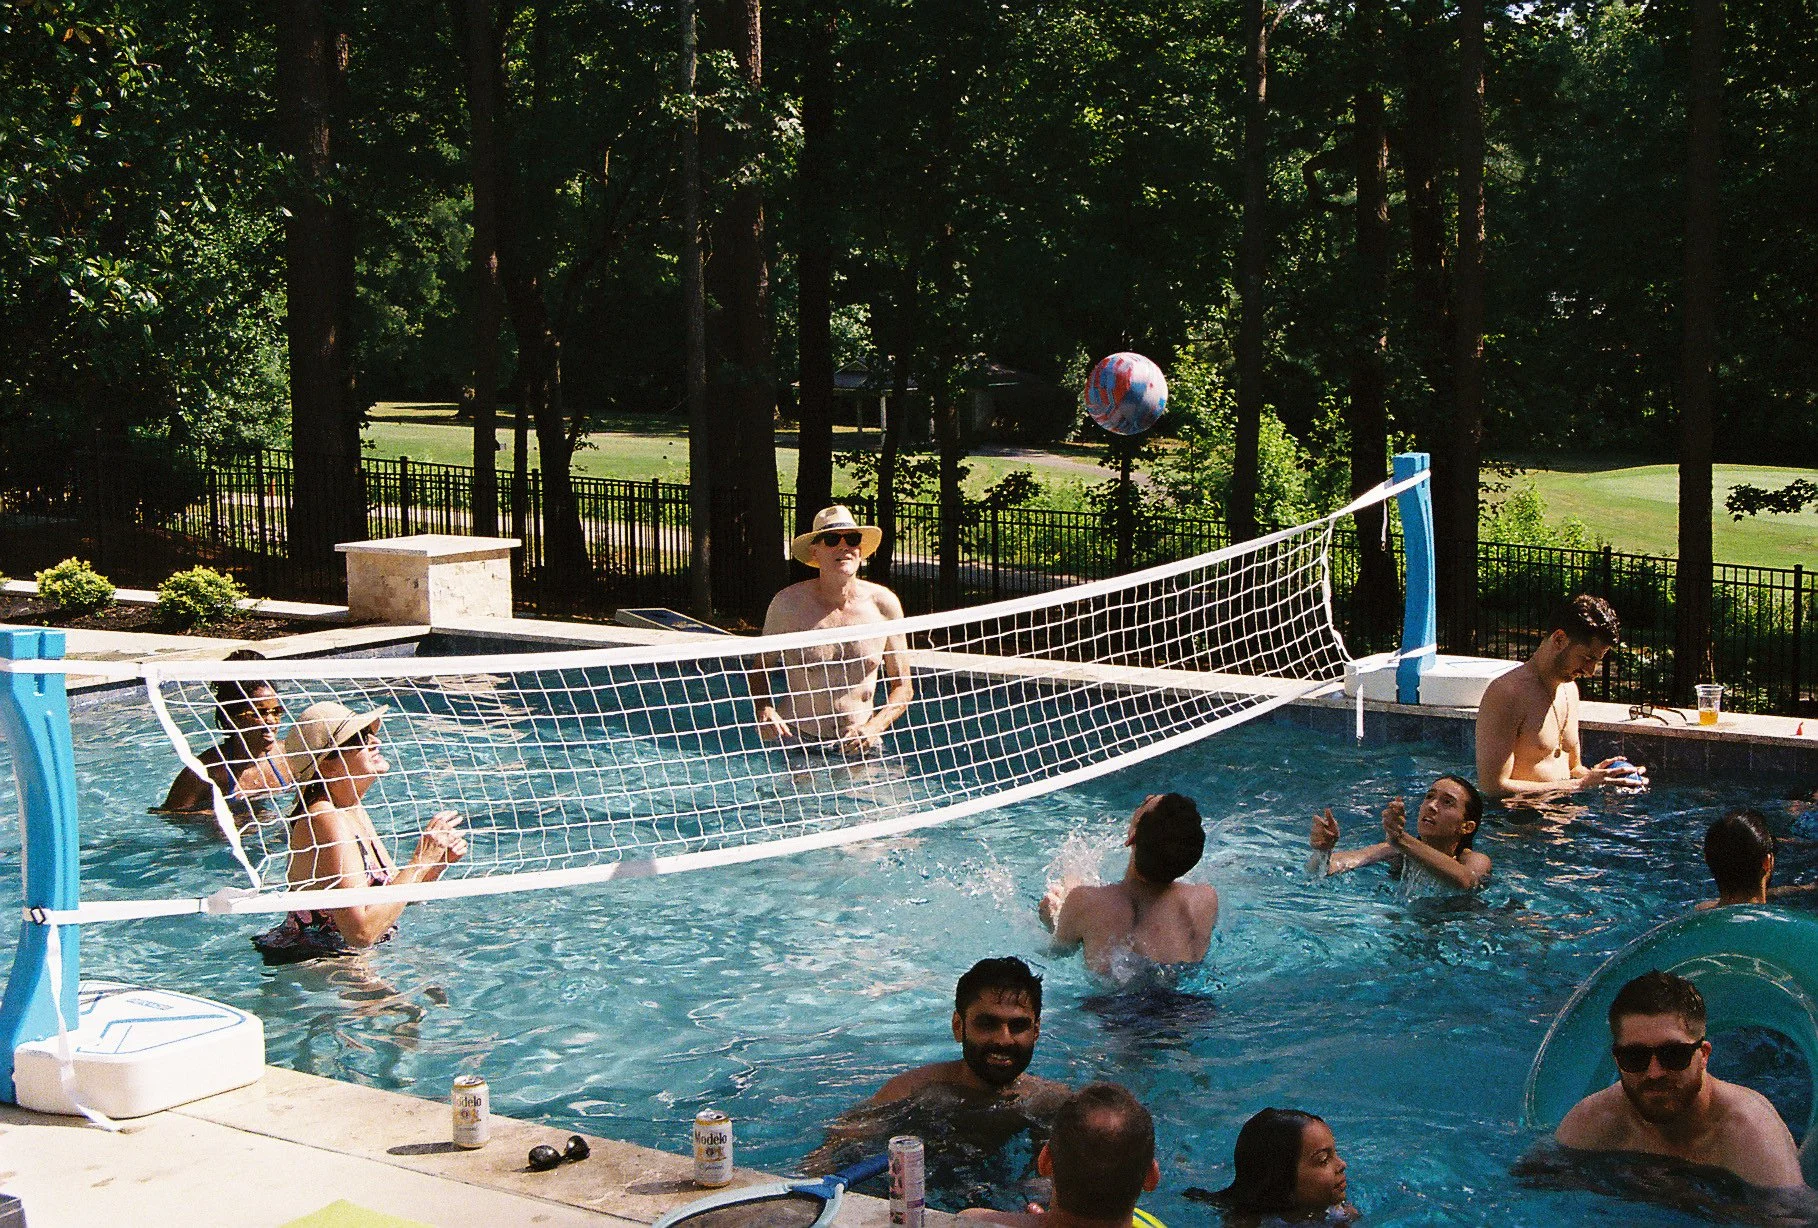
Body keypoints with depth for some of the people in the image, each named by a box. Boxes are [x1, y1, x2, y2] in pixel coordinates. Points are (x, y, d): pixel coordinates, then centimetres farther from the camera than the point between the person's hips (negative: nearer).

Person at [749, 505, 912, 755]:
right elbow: (760, 670, 10)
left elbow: (903, 687, 7)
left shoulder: (883, 604, 0)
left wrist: (875, 727, -11)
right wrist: (763, 710, -11)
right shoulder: (788, 604, -4)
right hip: (796, 744, -1)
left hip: (859, 746, 1)